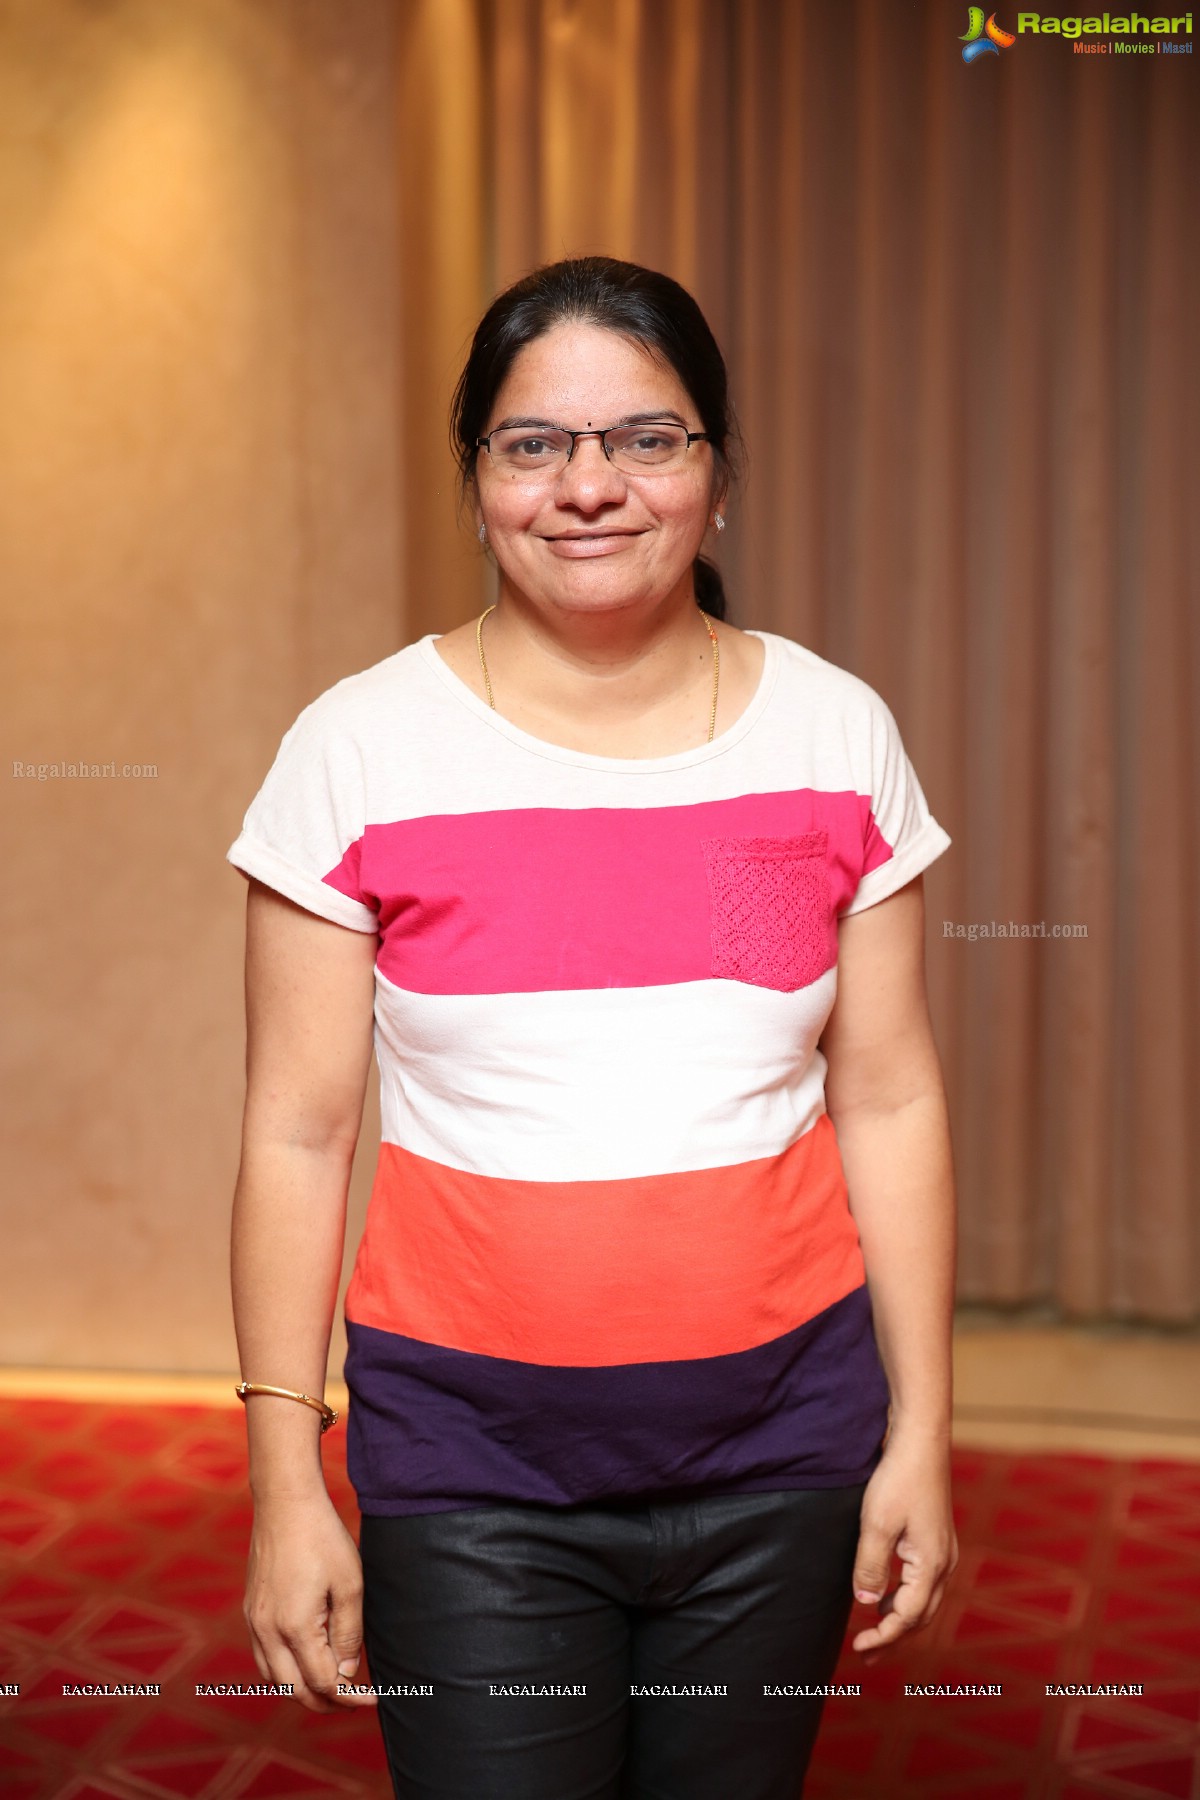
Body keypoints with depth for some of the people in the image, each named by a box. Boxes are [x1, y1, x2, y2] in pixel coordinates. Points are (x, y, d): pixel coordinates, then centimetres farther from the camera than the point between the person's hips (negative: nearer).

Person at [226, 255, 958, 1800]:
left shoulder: (836, 733, 1)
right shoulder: (359, 749, -5)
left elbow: (889, 1102, 4)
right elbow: (298, 1134, -4)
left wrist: (920, 1426, 3)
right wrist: (285, 1480, -4)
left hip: (781, 1451, 2)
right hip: (469, 1465, -1)